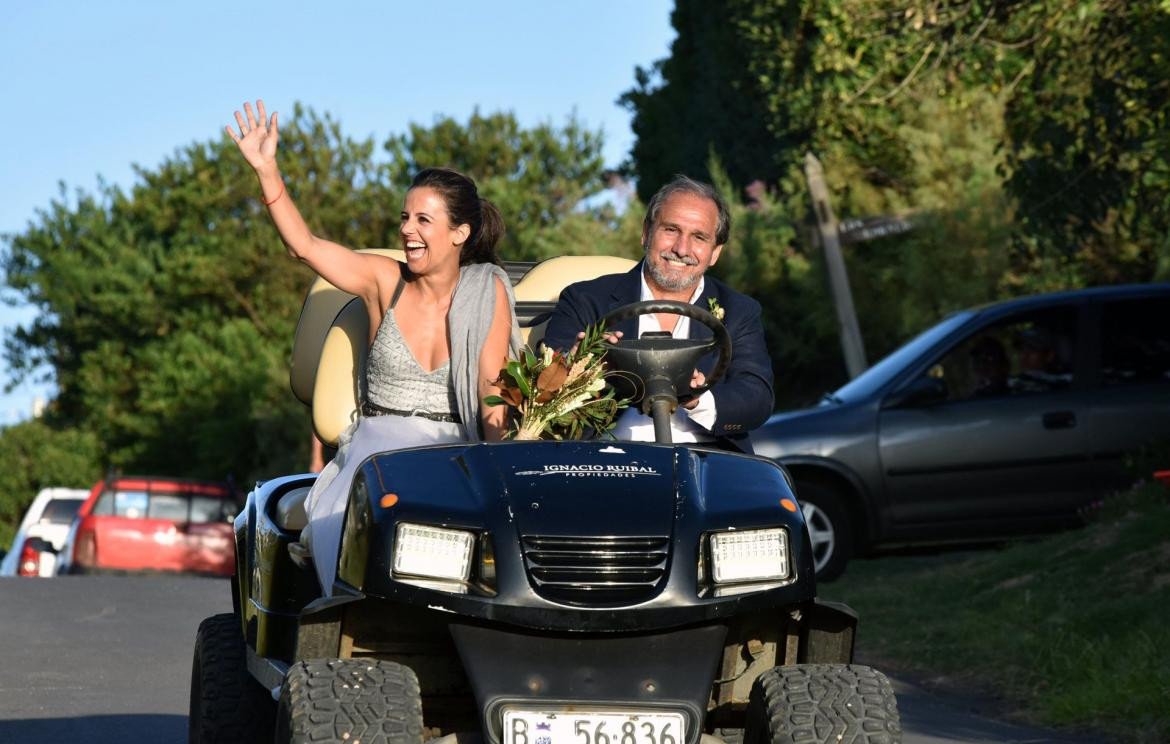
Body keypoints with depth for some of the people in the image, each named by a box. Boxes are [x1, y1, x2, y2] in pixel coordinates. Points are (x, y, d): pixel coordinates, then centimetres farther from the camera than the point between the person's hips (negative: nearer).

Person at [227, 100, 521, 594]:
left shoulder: (487, 294, 3)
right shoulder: (385, 281, 4)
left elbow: (492, 384, 0)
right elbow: (303, 246, -6)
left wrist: (498, 433, -22)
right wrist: (266, 170, -16)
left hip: (456, 448, -1)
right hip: (380, 442, 1)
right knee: (346, 518, -33)